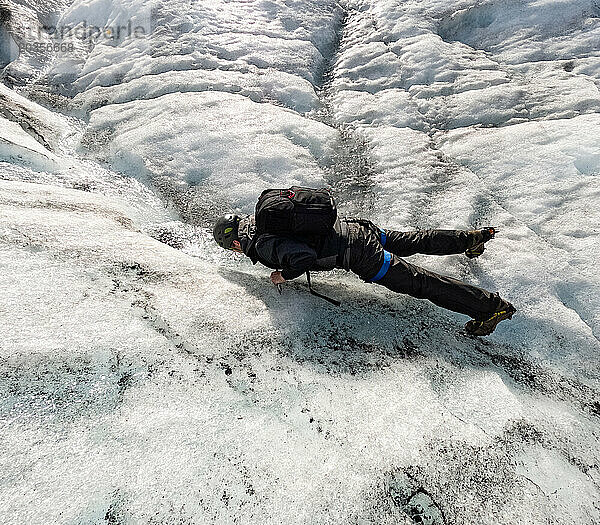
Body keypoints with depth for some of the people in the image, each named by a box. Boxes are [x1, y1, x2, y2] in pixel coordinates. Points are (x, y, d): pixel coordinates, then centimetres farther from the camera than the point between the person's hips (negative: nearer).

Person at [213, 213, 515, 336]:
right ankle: (471, 238, 37)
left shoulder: (264, 246, -14)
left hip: (360, 256, -9)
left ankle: (492, 306, 0)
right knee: (415, 242, 24)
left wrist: (283, 275, -9)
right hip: (355, 227, 9)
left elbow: (305, 257, -27)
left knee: (418, 282, -6)